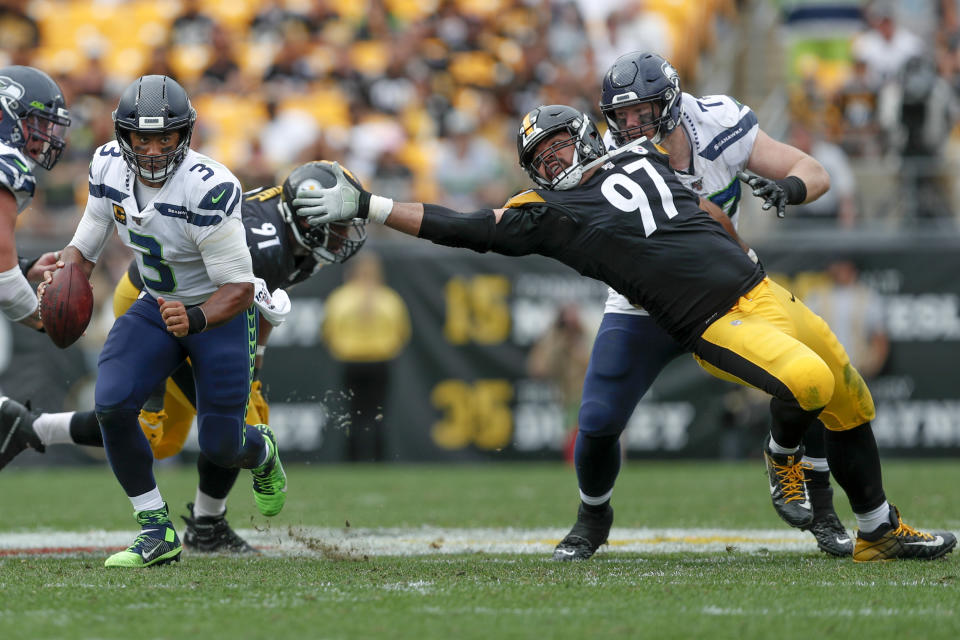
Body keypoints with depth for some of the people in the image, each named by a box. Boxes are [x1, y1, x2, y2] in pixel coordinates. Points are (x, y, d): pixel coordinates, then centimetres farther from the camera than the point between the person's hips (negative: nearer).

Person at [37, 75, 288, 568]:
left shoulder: (209, 188, -33)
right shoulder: (109, 167, -14)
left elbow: (239, 288, -29)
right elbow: (85, 247, 0)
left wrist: (196, 319, -47)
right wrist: (63, 276, -22)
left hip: (220, 309, -4)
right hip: (156, 306, 5)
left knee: (219, 446, -3)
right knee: (111, 403, -20)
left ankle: (261, 451, 39)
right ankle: (158, 532, -4)